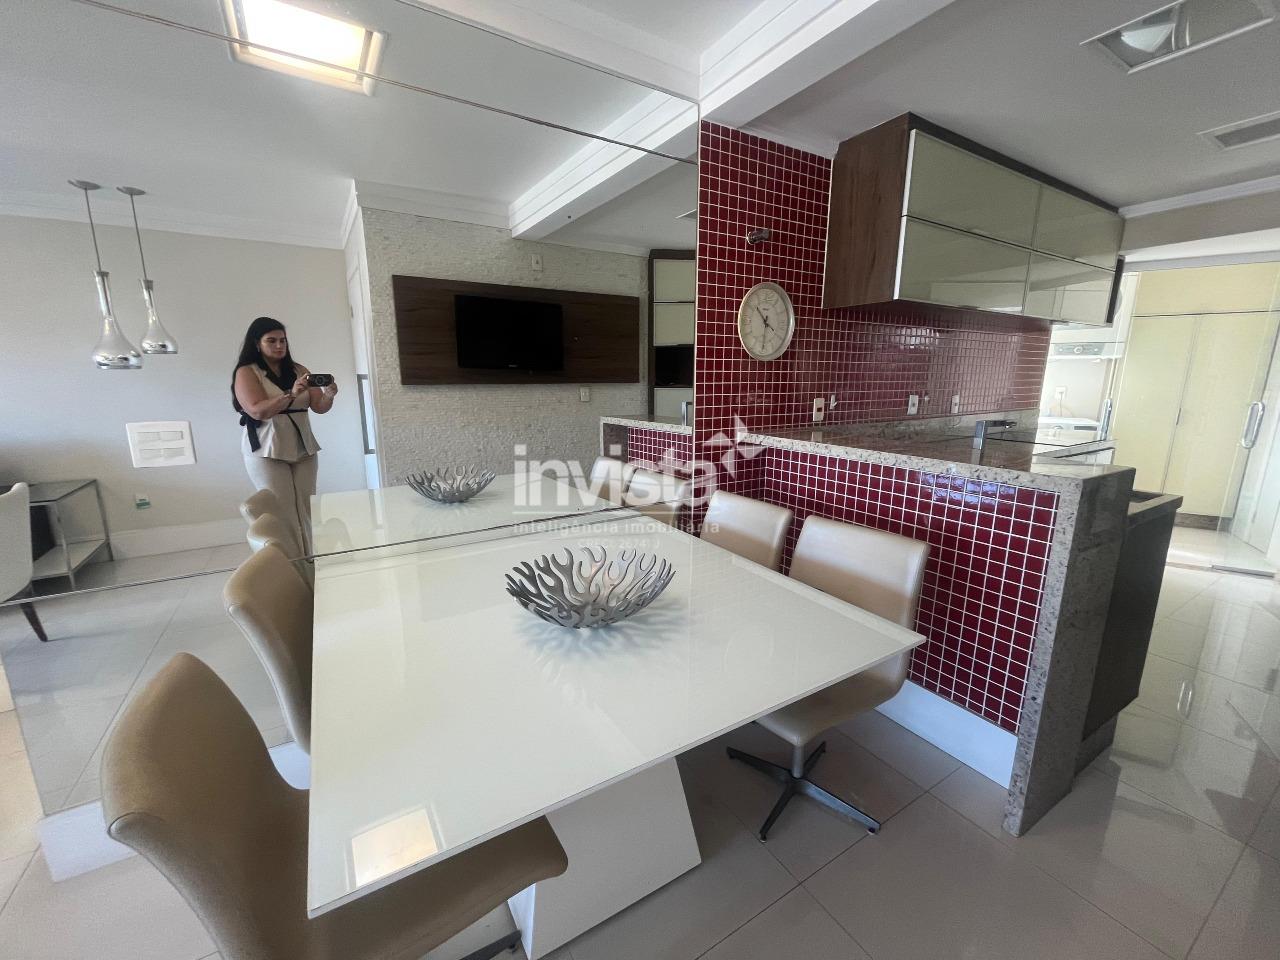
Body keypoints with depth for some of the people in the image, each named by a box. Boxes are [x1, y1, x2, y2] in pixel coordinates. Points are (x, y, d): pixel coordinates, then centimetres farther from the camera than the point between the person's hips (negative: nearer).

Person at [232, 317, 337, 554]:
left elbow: (319, 406, 2)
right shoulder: (246, 372, -3)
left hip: (303, 450, 4)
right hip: (267, 453, -4)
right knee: (284, 516, -5)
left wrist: (328, 395, -20)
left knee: (306, 513, 6)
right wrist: (291, 395, -32)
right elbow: (258, 411, -18)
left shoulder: (297, 369, 10)